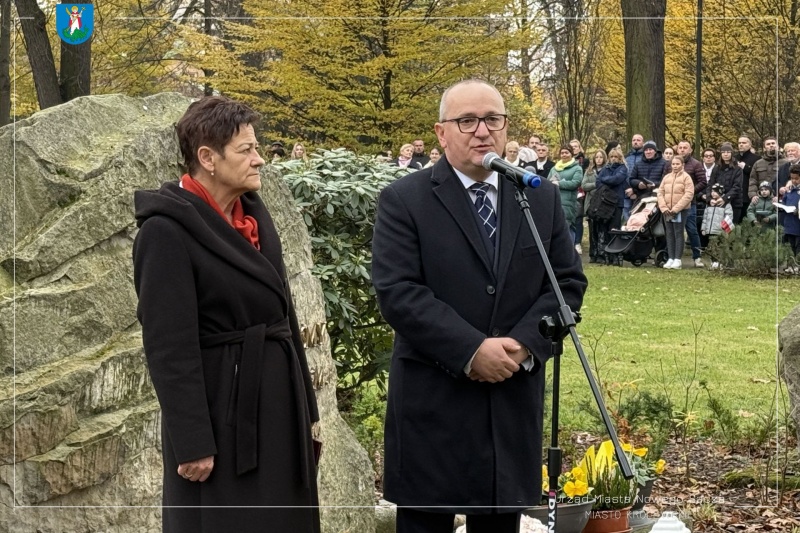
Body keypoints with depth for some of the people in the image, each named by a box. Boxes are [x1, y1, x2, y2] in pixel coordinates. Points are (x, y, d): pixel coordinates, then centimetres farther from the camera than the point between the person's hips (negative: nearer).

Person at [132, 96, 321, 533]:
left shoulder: (254, 214, 9)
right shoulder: (167, 231, -15)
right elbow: (169, 347, -17)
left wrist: (304, 405, 14)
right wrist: (192, 442, -19)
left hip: (276, 402, 8)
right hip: (221, 409, -8)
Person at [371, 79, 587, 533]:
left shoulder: (542, 198, 8)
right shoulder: (404, 201, -5)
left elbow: (569, 281, 6)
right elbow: (397, 292, -13)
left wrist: (525, 344, -11)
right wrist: (471, 350, -20)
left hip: (515, 398, 4)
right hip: (433, 399, -3)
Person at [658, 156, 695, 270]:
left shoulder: (686, 177, -3)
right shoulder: (666, 177, 11)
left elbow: (689, 195, -12)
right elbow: (660, 193, 9)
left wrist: (676, 209, -16)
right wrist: (664, 208, -6)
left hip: (681, 210, -5)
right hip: (667, 211, 5)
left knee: (678, 234, -5)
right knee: (669, 234, 6)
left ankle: (677, 259, -4)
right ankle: (670, 258, 10)